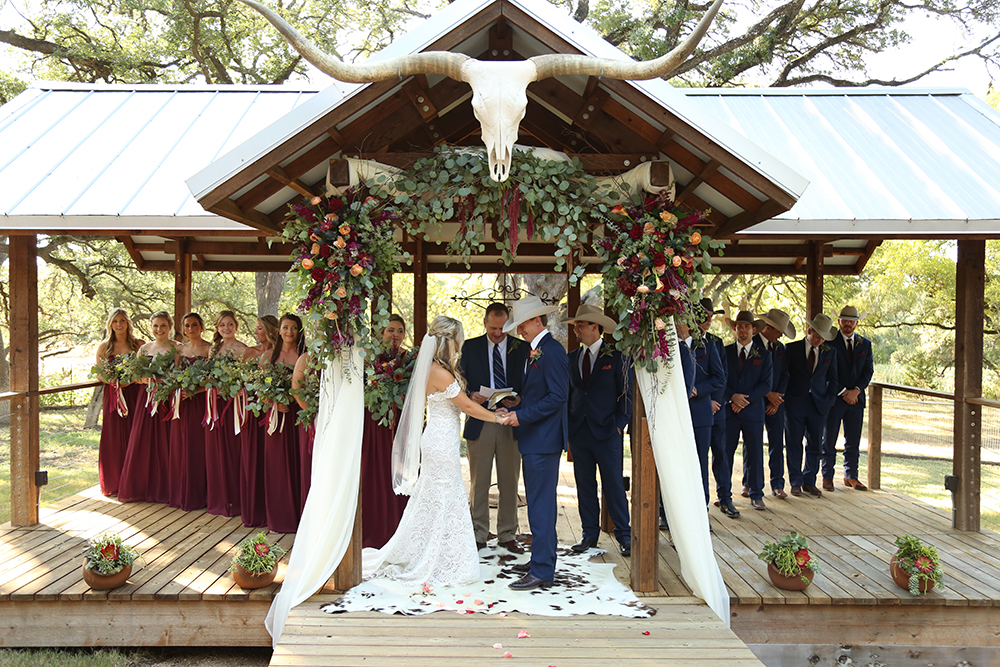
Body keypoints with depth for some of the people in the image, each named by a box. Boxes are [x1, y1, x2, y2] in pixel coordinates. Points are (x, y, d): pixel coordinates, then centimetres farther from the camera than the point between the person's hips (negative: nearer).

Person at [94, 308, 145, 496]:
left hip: (134, 395, -1)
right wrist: (112, 381, -11)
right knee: (114, 440, 3)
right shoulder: (104, 346, 8)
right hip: (113, 397, 1)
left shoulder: (139, 345, 4)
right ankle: (114, 485, 12)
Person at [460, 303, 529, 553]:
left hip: (511, 423, 1)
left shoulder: (522, 349, 5)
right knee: (479, 482, 6)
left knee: (509, 483, 8)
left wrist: (519, 400, -14)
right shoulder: (470, 347, 5)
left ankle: (507, 535, 20)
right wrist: (471, 396, -15)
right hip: (479, 423, 0)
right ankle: (478, 534, 17)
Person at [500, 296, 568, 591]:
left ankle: (542, 572, -1)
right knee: (538, 502, 16)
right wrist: (514, 409, 7)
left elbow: (558, 396, -21)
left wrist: (522, 415, -19)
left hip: (544, 439, -10)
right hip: (535, 438, 10)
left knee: (541, 504, -7)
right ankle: (540, 560, 27)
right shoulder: (536, 351, 16)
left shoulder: (551, 350, -15)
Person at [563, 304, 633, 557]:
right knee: (584, 485, 10)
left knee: (614, 484, 1)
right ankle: (589, 533, 20)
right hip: (578, 432, 5)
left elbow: (627, 393, -2)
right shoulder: (572, 357, 11)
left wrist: (620, 424, -8)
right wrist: (568, 426, 7)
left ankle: (623, 535, 13)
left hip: (607, 432, -4)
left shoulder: (616, 356, -3)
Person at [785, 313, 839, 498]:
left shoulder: (830, 352, 8)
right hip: (795, 404, -2)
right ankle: (796, 483, 12)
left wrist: (830, 399, 2)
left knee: (815, 445, 6)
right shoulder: (791, 349, 0)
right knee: (794, 445, 2)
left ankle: (809, 482, 18)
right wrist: (785, 398, -3)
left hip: (819, 404, 3)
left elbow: (832, 379, 13)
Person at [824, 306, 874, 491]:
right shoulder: (830, 342, -2)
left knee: (853, 440, 8)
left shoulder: (865, 344, 12)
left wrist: (856, 390, -8)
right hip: (834, 397, -4)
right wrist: (843, 392, -11)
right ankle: (827, 477, 8)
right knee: (829, 439, 0)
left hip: (856, 398, 4)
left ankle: (851, 476, 18)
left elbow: (868, 370, 6)